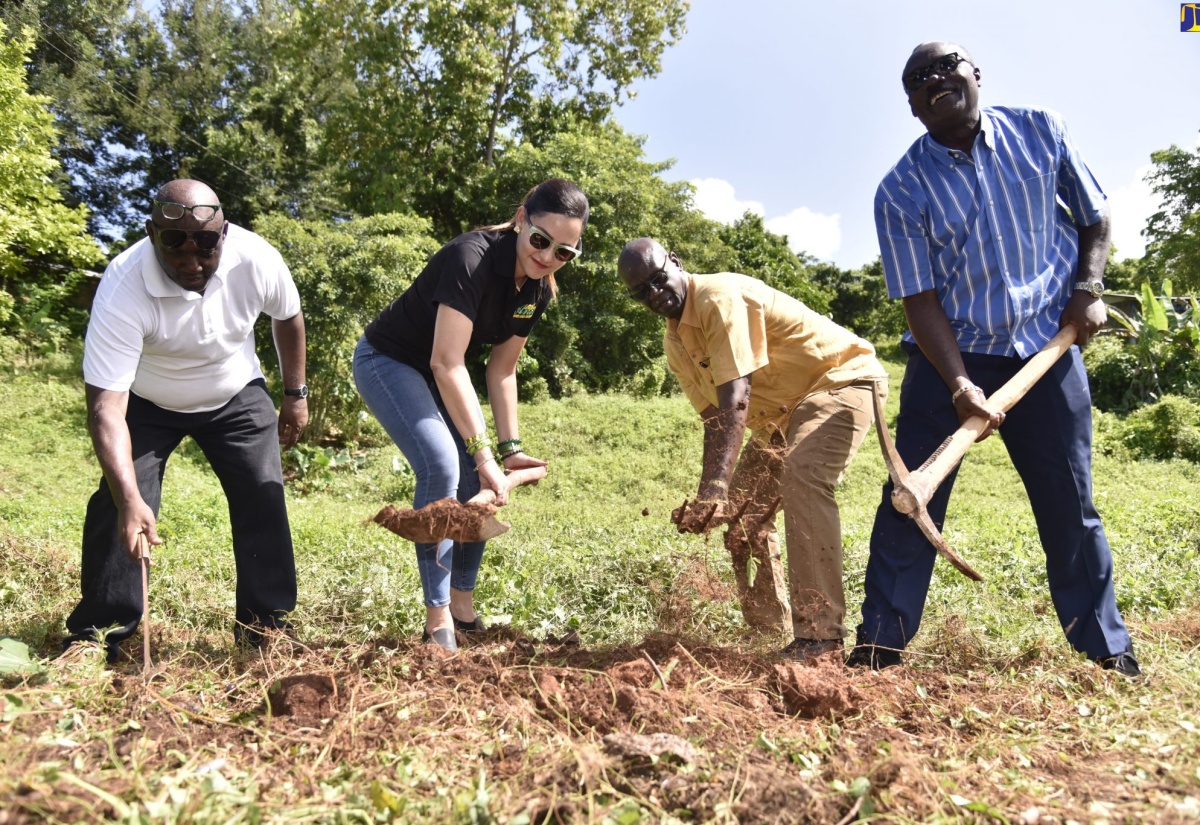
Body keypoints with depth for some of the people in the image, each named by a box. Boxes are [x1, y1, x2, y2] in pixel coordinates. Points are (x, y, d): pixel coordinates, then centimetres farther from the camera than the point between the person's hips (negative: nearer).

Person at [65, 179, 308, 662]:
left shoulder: (257, 260, -28)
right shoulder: (122, 290, -35)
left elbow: (288, 317, -3)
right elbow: (107, 405, -39)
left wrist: (295, 394, 3)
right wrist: (130, 500, -50)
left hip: (237, 395, 2)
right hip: (146, 403, -2)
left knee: (264, 499, -7)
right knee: (118, 502, -13)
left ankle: (266, 631, 5)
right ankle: (98, 634, 4)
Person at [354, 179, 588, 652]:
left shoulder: (538, 289, -7)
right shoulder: (471, 258, -31)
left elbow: (502, 368, 0)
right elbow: (446, 363, -34)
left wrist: (509, 447, -5)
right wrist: (484, 452, -33)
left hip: (438, 375, 8)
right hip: (388, 361, -8)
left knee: (479, 481, 1)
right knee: (442, 464, -26)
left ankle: (463, 606, 17)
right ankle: (438, 621, -17)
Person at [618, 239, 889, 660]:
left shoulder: (719, 296, -25)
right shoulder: (675, 344, 3)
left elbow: (735, 400, -33)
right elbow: (715, 419, -4)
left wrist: (714, 488, -39)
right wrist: (710, 496, -16)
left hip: (842, 377, -10)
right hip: (782, 411, 10)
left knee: (802, 476, -32)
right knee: (743, 506, 9)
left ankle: (819, 631, -30)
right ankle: (769, 628, 21)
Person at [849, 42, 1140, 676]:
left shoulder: (1040, 132, 0)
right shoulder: (901, 191, -8)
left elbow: (1093, 217, 13)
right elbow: (921, 301, -11)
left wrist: (1088, 288, -5)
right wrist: (960, 384, -22)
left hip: (1048, 346, 2)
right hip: (950, 355, -1)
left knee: (1070, 505, 7)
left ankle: (1107, 648, 23)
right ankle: (880, 645, 5)